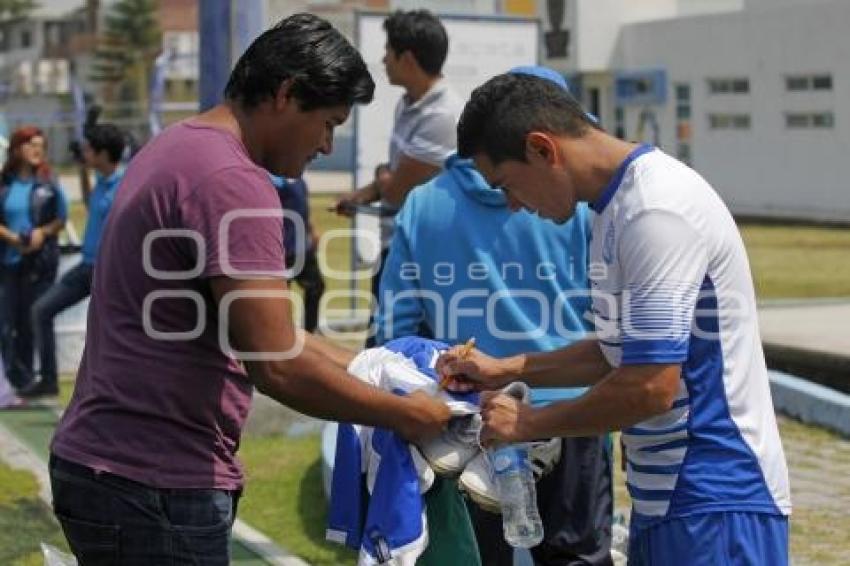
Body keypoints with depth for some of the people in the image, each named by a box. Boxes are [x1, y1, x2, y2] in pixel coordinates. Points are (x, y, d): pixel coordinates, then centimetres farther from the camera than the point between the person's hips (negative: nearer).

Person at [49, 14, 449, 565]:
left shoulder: (180, 149, 14)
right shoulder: (231, 181, -19)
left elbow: (264, 328, 18)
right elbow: (277, 365, -23)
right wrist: (403, 414, -11)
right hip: (153, 485, -10)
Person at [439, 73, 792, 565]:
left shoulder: (656, 211, -20)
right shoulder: (622, 203, 11)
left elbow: (649, 387, -22)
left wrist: (528, 424, -9)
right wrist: (507, 370, 15)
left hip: (715, 502, -9)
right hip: (672, 493, 9)